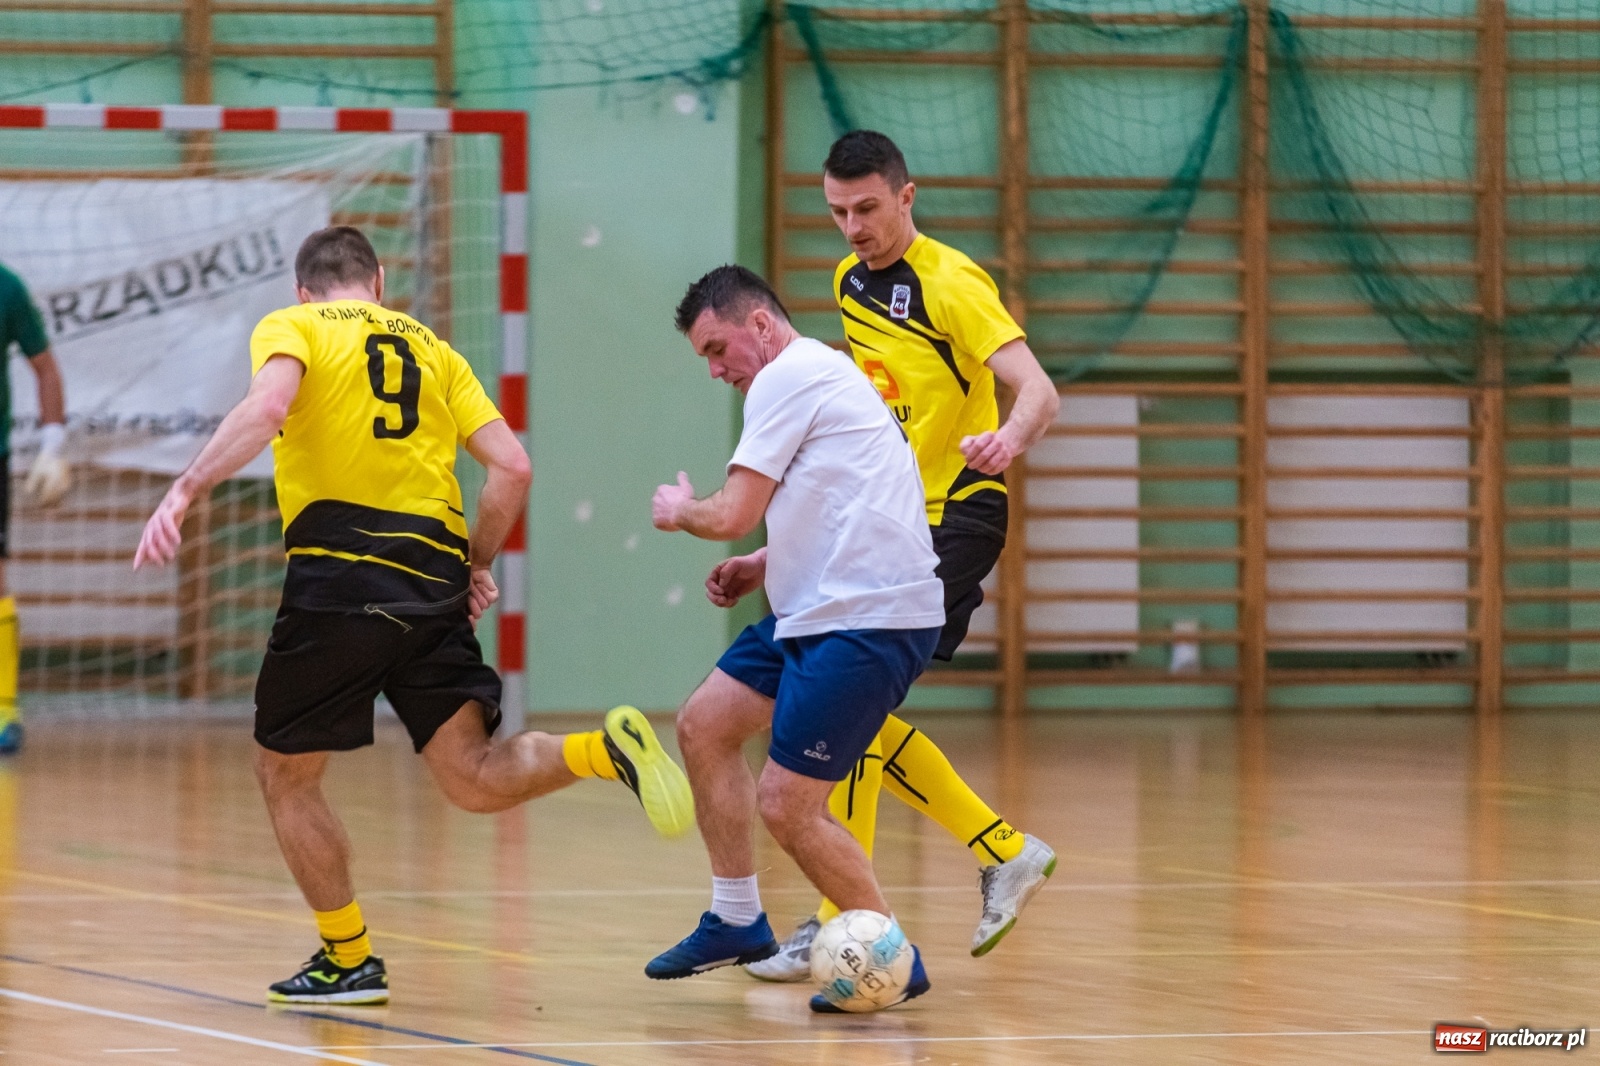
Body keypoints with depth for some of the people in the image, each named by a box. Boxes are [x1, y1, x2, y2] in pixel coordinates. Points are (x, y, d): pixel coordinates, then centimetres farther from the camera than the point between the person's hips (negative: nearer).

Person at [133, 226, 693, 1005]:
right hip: (433, 579, 4)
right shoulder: (431, 348, 24)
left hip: (340, 573, -4)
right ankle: (608, 749, -23)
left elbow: (268, 407, -14)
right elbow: (511, 467, 13)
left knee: (284, 774, 13)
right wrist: (477, 566, 23)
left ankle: (349, 959, 14)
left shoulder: (289, 328, 10)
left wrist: (185, 492, -20)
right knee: (474, 779, 2)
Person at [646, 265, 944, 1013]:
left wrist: (679, 510, 7)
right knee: (703, 727, 15)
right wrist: (765, 565, 19)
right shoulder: (819, 375, 21)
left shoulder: (787, 377, -11)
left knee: (786, 805, -11)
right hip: (819, 611, 11)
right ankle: (737, 921, 25)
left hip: (869, 621, -11)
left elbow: (733, 515, -14)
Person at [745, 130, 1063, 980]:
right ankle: (1005, 853, 17)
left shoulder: (951, 285, -14)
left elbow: (1038, 390, -25)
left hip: (954, 519, -9)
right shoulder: (850, 281, 11)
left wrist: (1009, 439, -47)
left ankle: (841, 922, -15)